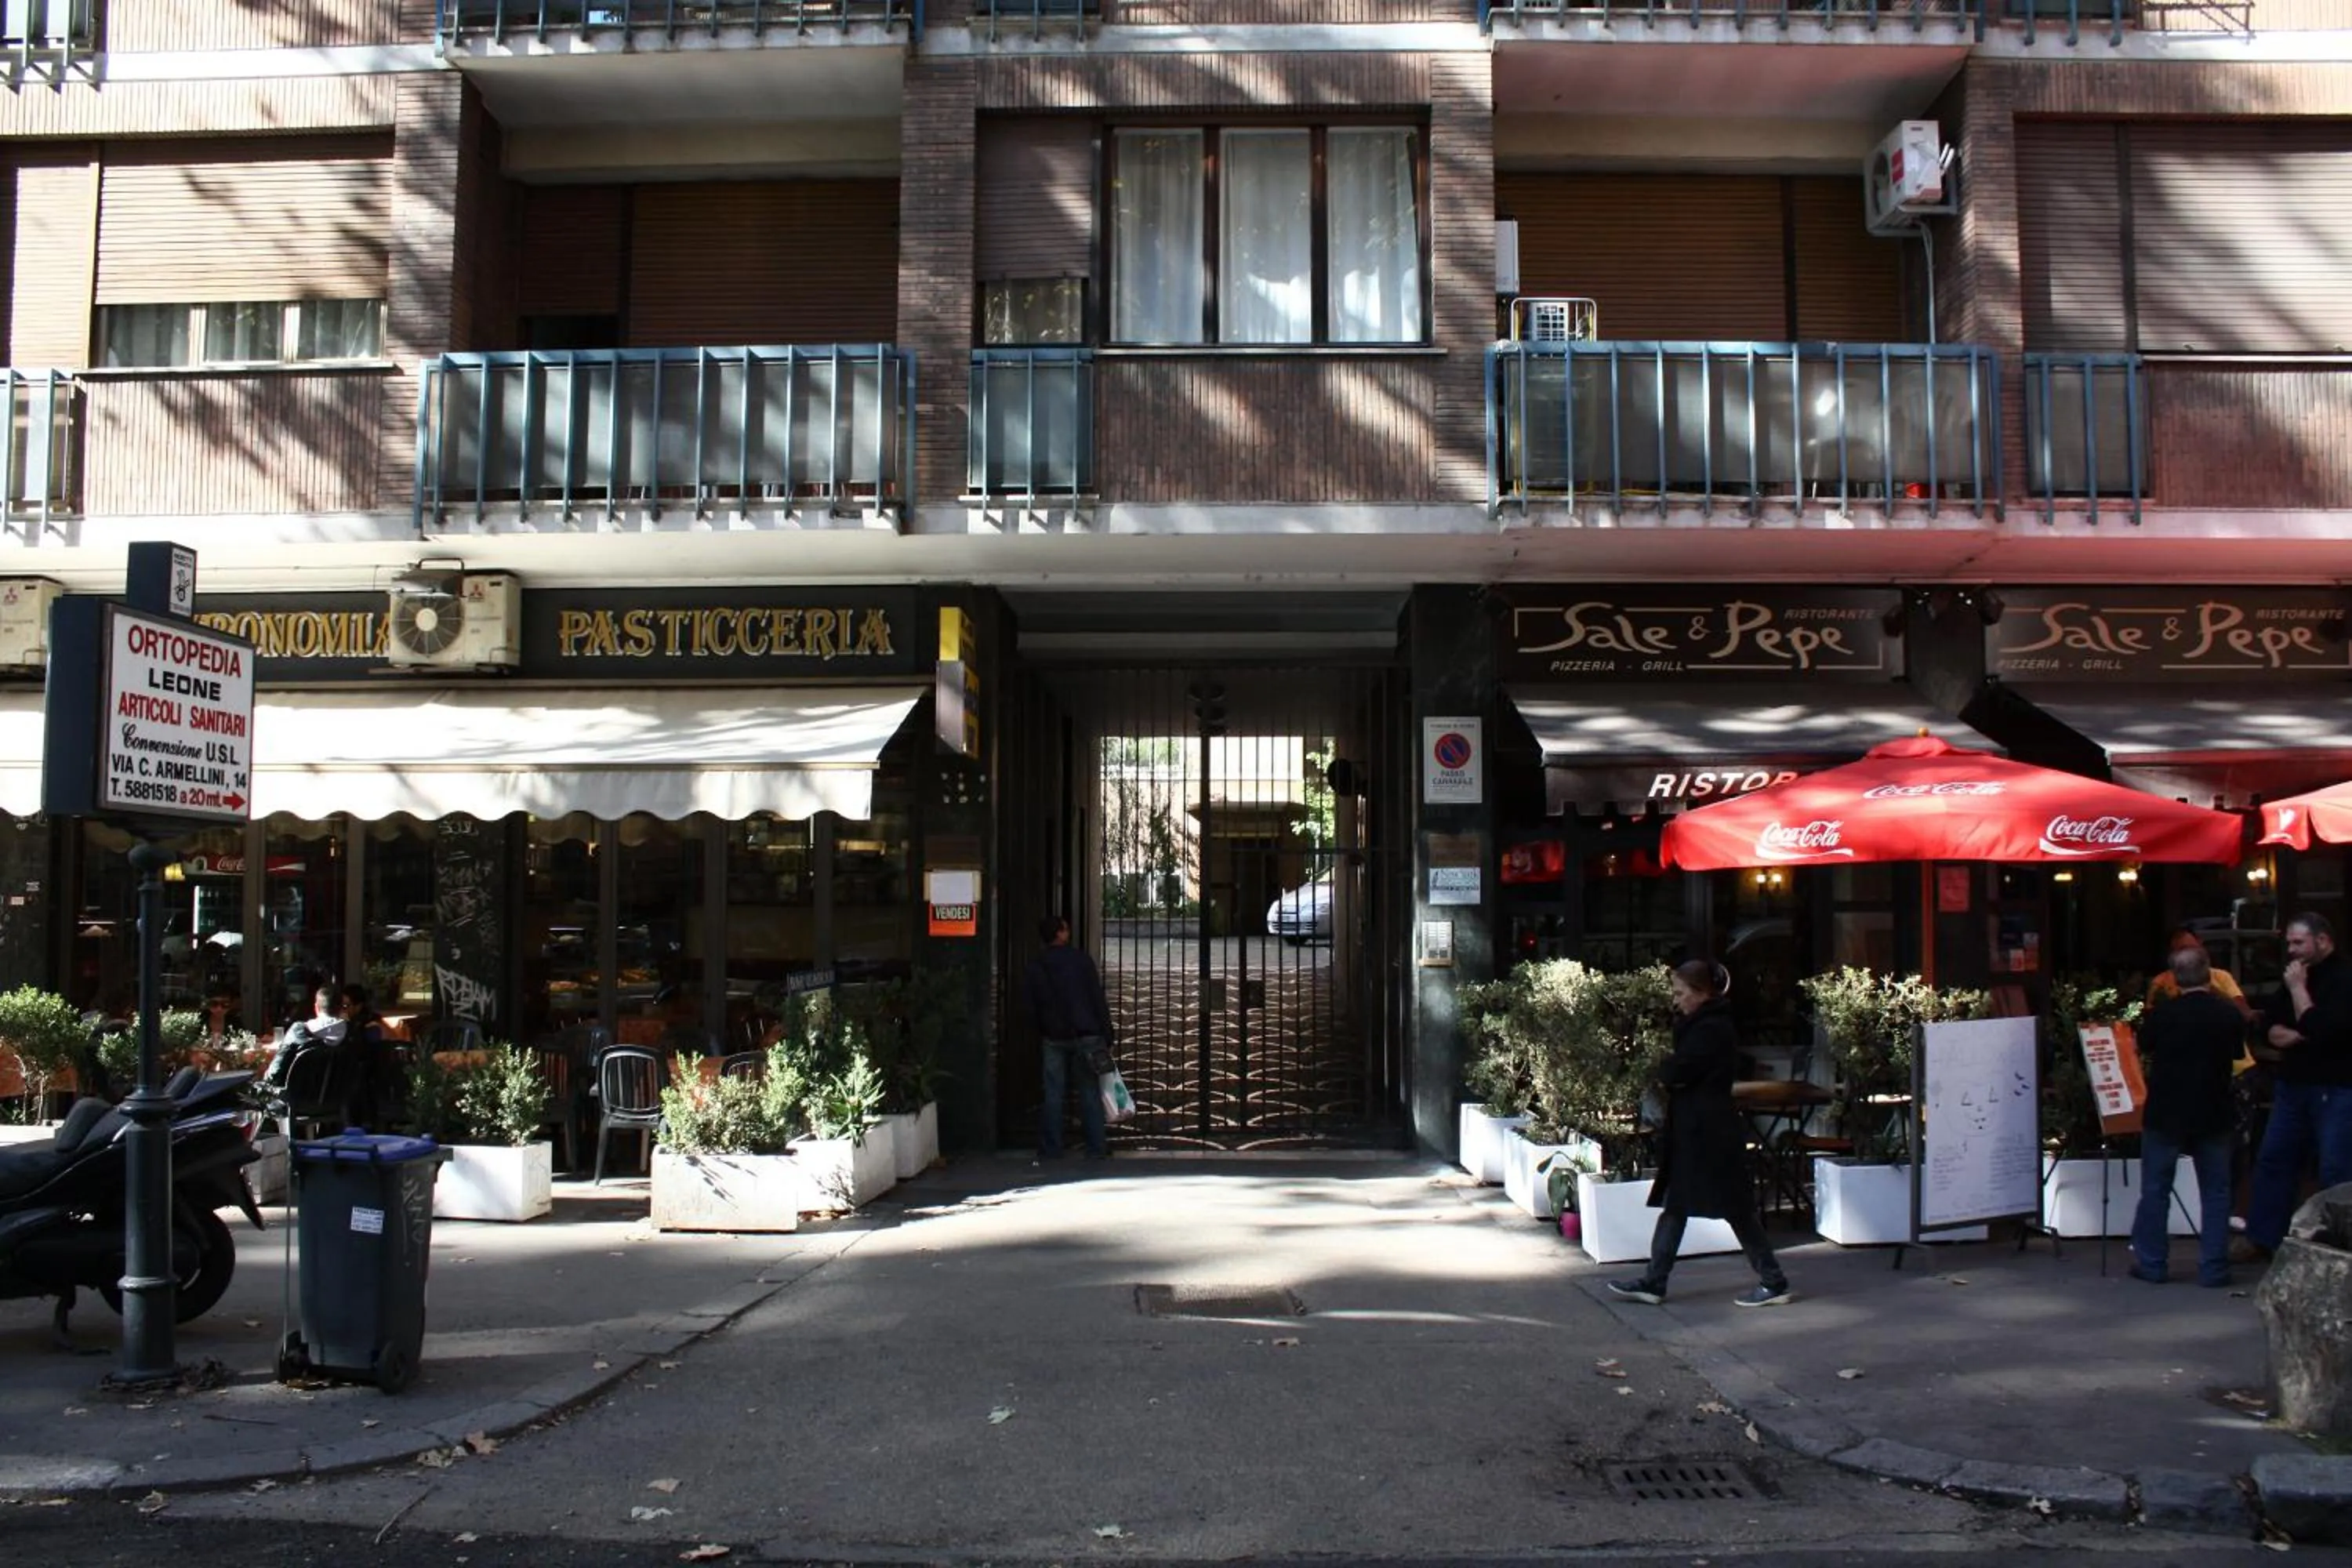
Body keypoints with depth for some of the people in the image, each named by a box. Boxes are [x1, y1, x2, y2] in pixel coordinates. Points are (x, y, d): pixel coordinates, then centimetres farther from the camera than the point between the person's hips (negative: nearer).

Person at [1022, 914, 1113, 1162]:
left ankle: (1050, 1149, 6)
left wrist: (1039, 1033, 17)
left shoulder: (1035, 967, 4)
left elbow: (1029, 1008, 7)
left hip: (1052, 1038, 2)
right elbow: (1098, 999, -5)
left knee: (1052, 1094, 6)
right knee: (1089, 1092, 3)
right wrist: (1106, 1036, -1)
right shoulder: (1081, 960, -4)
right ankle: (1096, 1148, 4)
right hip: (1085, 1035, -2)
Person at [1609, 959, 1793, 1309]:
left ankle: (1774, 1283, 9)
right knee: (1674, 1205, 11)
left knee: (1736, 1208, -1)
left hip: (1709, 1133, -10)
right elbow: (1677, 1075, 14)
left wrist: (1664, 1077, -2)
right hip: (1694, 1130, 11)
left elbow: (1676, 1073, -21)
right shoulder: (1702, 1024, 14)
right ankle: (1653, 1282, 15)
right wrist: (1671, 1078, -6)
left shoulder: (1711, 1030, -18)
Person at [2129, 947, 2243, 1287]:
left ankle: (2150, 1264, 11)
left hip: (2165, 1115, -1)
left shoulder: (2161, 1016, -12)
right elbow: (2237, 1054, 8)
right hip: (2214, 1115, 1)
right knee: (2215, 1192, 10)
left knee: (2155, 1191, 8)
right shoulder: (2230, 1016, -7)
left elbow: (2143, 1052, 3)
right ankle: (2213, 1268, 9)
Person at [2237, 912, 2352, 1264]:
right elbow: (2269, 1027, 12)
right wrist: (2291, 1036, -8)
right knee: (2273, 1161, 10)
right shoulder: (2298, 976, 13)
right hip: (2293, 1086, 8)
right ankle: (2261, 1239, 17)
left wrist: (2298, 988, -16)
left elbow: (2321, 1030, -22)